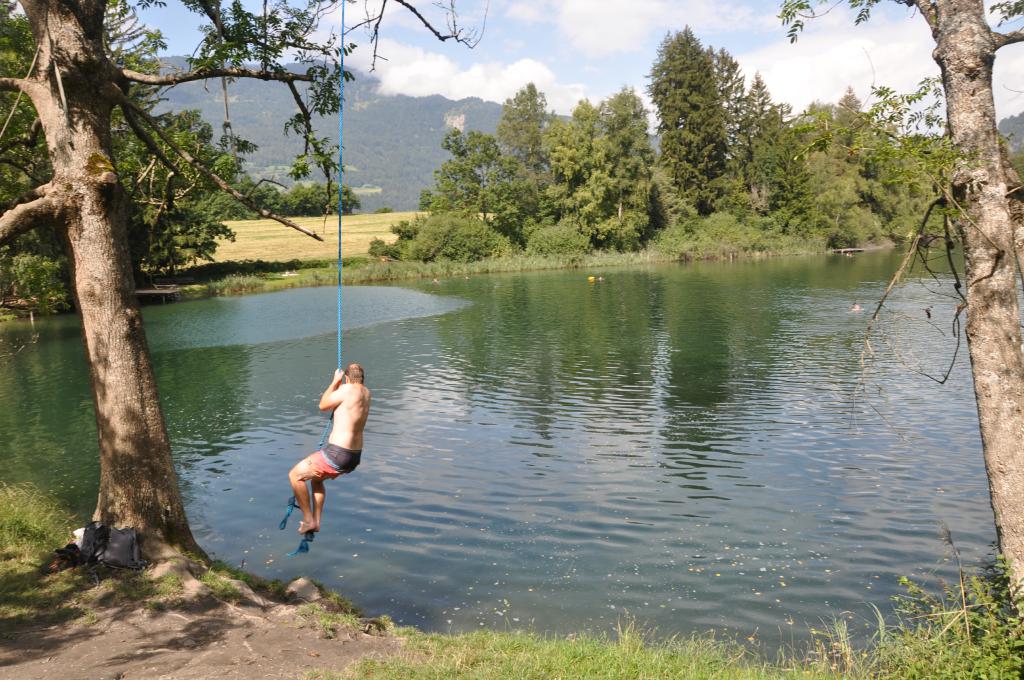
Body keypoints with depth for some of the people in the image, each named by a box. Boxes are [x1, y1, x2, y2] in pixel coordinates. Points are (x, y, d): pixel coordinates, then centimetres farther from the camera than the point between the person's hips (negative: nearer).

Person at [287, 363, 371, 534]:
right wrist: (338, 386, 35)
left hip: (337, 454, -9)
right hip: (354, 457, 9)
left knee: (295, 475, 7)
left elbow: (323, 405, 2)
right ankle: (316, 521, 32)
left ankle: (308, 520, 9)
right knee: (316, 478, 33)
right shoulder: (366, 393, 9)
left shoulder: (348, 389, -14)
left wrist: (335, 382, 13)